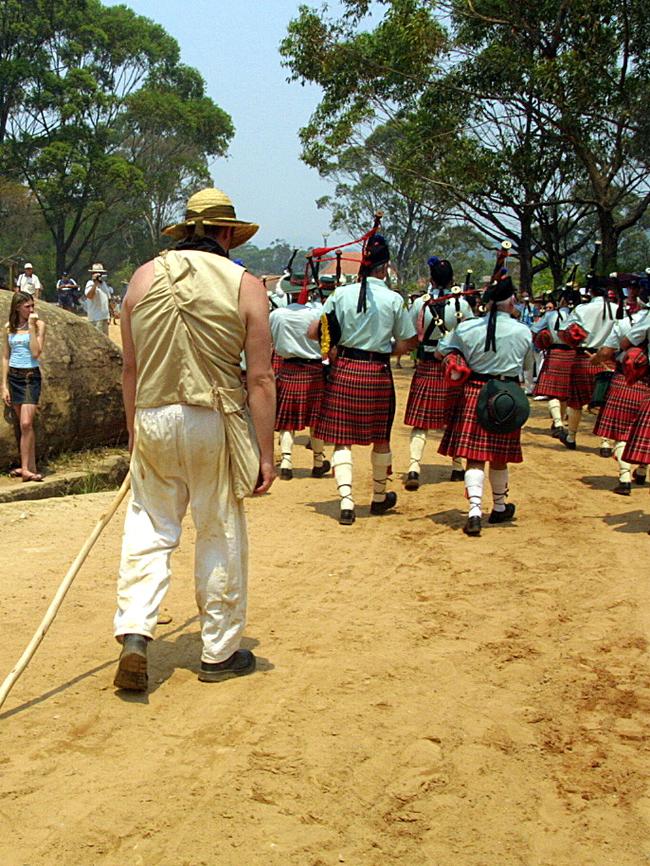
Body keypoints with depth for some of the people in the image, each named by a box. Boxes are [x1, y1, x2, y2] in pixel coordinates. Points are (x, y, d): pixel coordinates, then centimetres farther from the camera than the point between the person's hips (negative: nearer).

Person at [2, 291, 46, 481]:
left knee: (26, 424, -13)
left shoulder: (39, 325, -3)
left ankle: (25, 468, -7)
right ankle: (31, 466, 16)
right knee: (23, 424, 9)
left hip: (31, 376, -4)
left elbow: (36, 353, -14)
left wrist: (32, 326, -15)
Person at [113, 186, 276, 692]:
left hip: (152, 420, 2)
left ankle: (134, 632, 1)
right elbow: (261, 378, -7)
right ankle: (220, 654, 21)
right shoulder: (245, 286, -3)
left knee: (149, 528, 14)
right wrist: (266, 454, -2)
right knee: (221, 537, 10)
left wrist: (134, 434, 17)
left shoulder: (145, 277, 4)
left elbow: (131, 369, 7)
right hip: (215, 424, -2)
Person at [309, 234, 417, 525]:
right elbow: (409, 342, 1)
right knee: (381, 438, 16)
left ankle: (346, 501, -10)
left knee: (342, 438, 4)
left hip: (344, 370, 0)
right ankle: (379, 497, 32)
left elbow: (314, 332, -1)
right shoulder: (394, 299, -4)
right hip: (378, 372, 0)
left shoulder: (341, 294, -3)